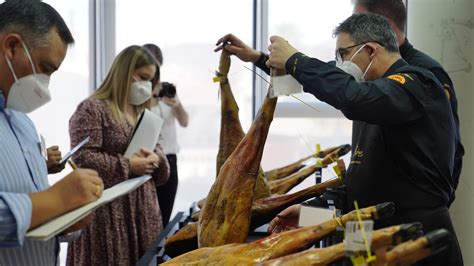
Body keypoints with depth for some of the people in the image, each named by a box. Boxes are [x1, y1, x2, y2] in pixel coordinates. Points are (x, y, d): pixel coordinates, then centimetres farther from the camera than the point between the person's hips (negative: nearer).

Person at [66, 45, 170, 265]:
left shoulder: (143, 113, 18)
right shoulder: (92, 108, -8)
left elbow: (158, 150, 20)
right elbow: (82, 159, -17)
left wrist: (155, 158, -4)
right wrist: (128, 165, -17)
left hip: (143, 208, 8)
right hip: (109, 210, -7)